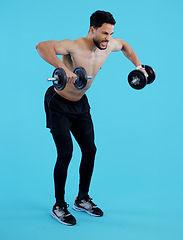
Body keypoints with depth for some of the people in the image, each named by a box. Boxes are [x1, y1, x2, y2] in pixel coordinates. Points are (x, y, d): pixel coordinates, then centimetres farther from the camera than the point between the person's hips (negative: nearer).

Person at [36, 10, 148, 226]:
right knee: (65, 153, -10)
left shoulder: (108, 46, -7)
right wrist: (63, 68, -58)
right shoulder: (74, 46, -29)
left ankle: (82, 199, 24)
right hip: (59, 104, -7)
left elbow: (124, 45, 17)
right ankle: (59, 206, 9)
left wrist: (138, 66, 11)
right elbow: (41, 46, -45)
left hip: (80, 103, 7)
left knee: (90, 149, 6)